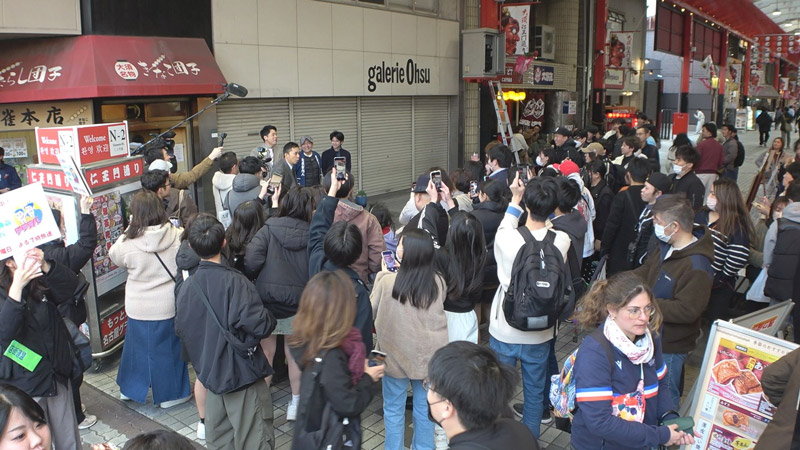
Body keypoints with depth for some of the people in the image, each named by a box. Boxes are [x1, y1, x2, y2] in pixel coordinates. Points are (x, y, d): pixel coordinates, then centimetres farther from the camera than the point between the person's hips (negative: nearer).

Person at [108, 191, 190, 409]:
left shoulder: (128, 243, -16)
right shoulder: (178, 236, -15)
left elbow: (114, 256, 6)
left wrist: (128, 231, 7)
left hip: (139, 308, 1)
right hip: (169, 306, 0)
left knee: (137, 345, 20)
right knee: (169, 347, 14)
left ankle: (130, 388, 39)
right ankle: (171, 393, 26)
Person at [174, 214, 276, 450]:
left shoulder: (187, 286, 0)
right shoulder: (234, 282, -21)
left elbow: (181, 329, 11)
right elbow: (259, 325, -27)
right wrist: (269, 318, -6)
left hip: (210, 370, 7)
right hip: (241, 370, -7)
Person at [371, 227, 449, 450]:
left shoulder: (387, 281, -21)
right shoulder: (439, 282, -10)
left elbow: (370, 312, -5)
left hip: (396, 354, -3)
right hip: (427, 355, 3)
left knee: (394, 409, 16)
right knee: (424, 407, 20)